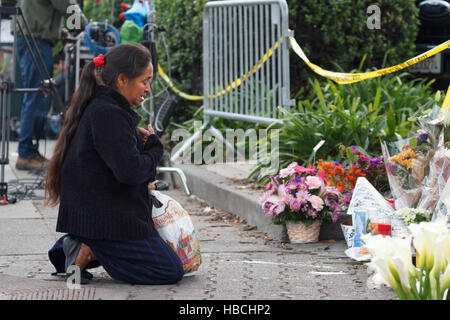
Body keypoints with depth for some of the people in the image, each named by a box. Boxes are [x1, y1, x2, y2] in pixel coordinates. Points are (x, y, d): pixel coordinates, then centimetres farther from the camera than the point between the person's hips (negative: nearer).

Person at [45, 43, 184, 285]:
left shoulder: (99, 108, 12)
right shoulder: (108, 114, -20)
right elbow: (129, 170, -26)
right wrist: (154, 147, -8)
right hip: (106, 218, -10)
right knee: (171, 272, -3)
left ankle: (82, 247, 9)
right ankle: (89, 252, -8)